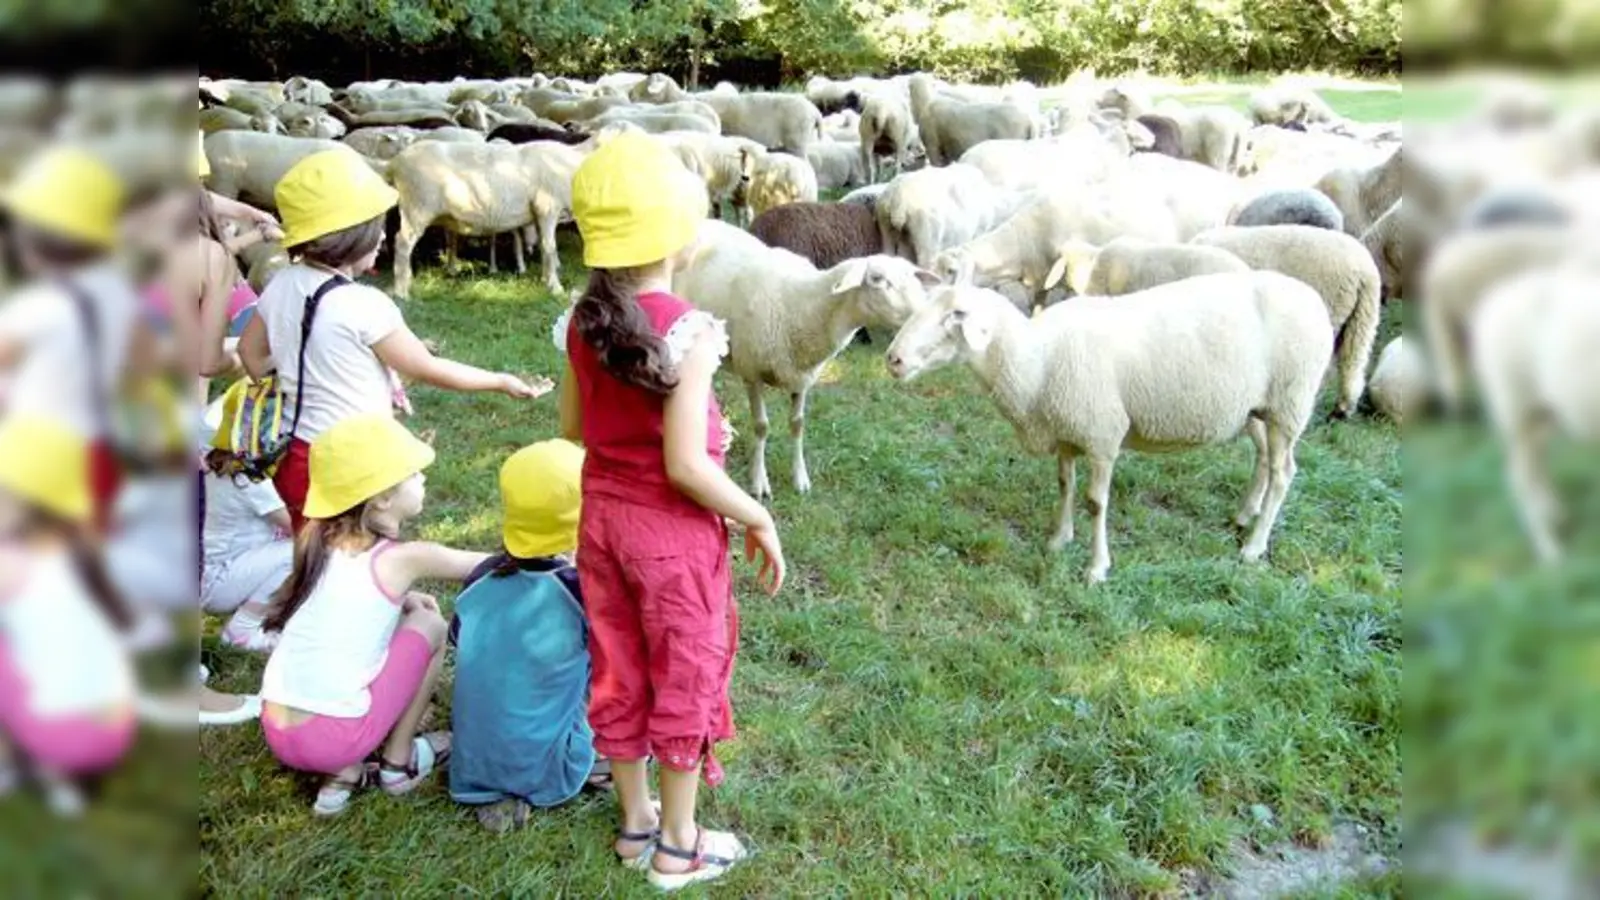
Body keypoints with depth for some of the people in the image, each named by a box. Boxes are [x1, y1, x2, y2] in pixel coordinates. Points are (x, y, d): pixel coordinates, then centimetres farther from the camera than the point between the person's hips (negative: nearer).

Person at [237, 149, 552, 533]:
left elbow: (251, 351, 15)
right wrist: (502, 381, -2)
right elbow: (428, 369, -13)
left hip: (296, 456, 7)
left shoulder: (281, 286, -1)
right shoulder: (363, 305, -22)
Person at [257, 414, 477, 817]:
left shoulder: (317, 543, 6)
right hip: (332, 738, -5)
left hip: (277, 732, 6)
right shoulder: (403, 558, -8)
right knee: (429, 625, 8)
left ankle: (343, 775, 15)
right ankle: (398, 763, 17)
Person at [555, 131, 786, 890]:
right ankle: (679, 846, 26)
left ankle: (634, 822, 36)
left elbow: (573, 428, 6)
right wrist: (759, 519, -12)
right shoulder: (687, 331, -24)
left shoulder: (582, 319, -3)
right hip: (673, 531, -6)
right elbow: (684, 467, -24)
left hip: (603, 517, 6)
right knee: (685, 682, 11)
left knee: (618, 675, 19)